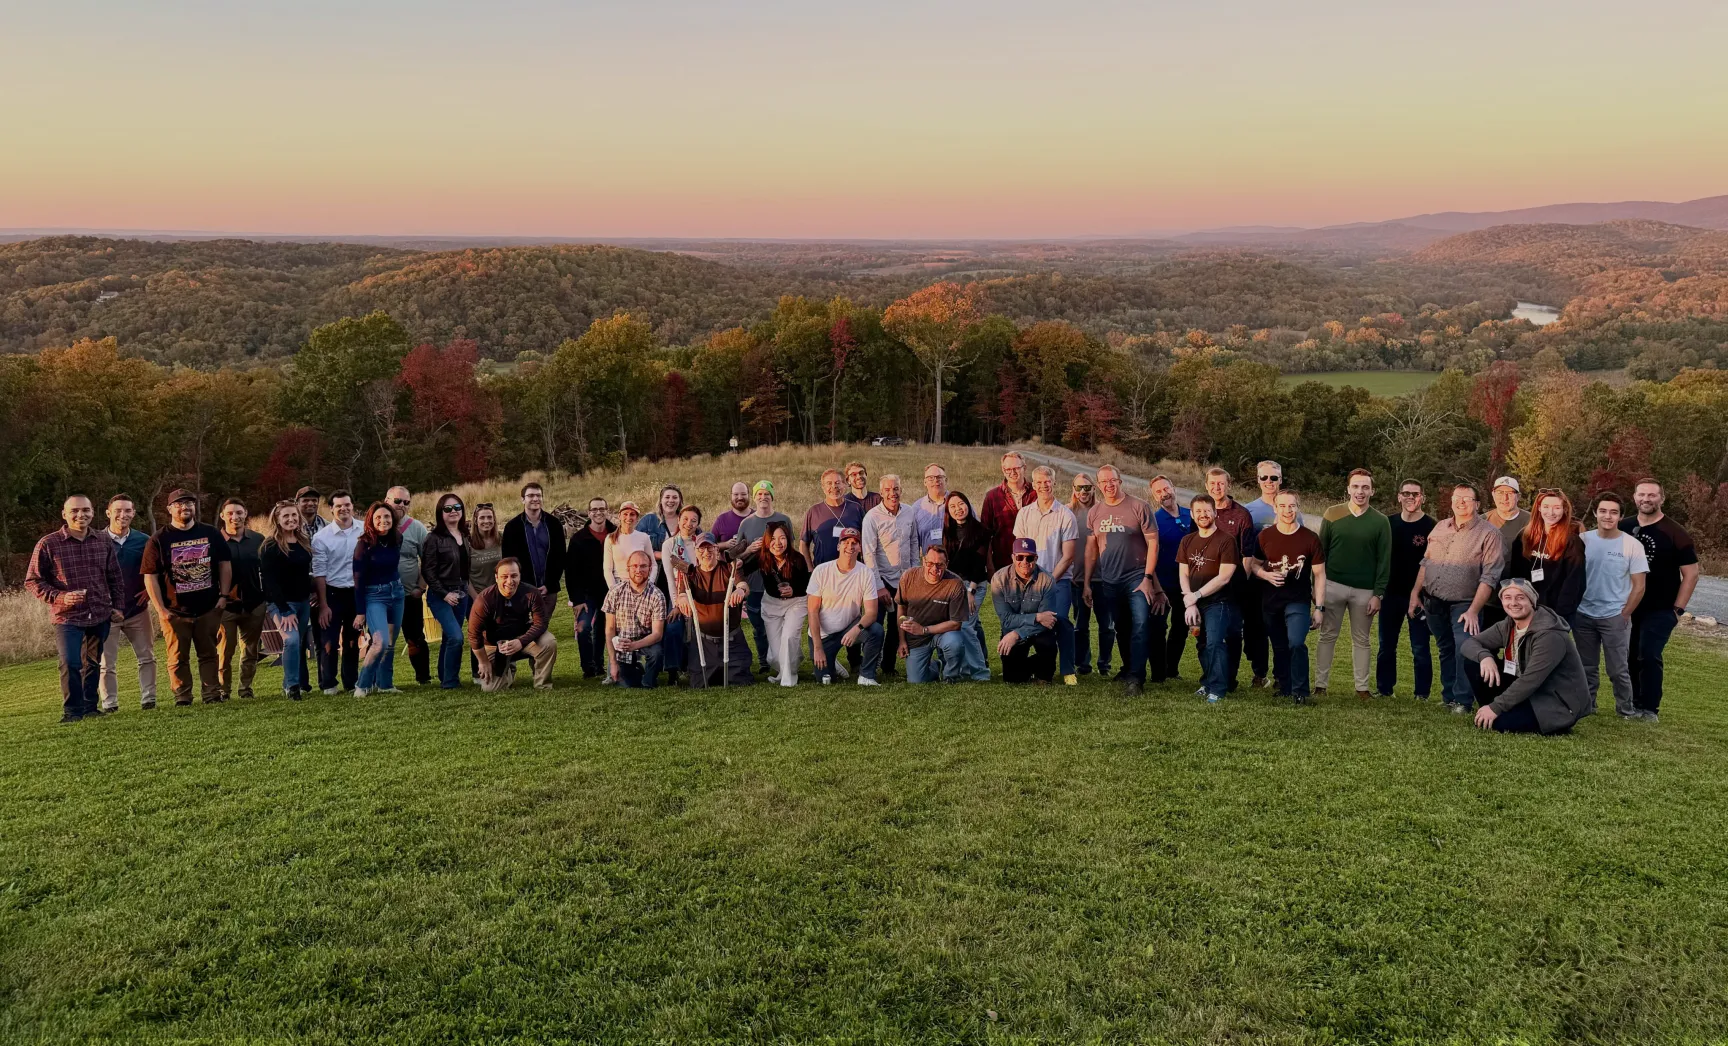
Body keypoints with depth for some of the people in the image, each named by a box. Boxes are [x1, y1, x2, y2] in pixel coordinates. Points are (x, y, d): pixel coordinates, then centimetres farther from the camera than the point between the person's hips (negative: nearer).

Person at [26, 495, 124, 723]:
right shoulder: (48, 544, -5)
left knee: (93, 663, 12)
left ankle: (89, 707, 25)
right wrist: (59, 597, -16)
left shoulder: (104, 543, 6)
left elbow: (115, 578, 16)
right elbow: (32, 581, -2)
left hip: (100, 616, 4)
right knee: (70, 663, -13)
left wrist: (116, 606, 8)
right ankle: (72, 710, 2)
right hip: (67, 618, -3)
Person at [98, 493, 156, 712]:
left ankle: (148, 699, 13)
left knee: (147, 657, 5)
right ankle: (109, 704, 11)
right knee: (107, 663, 4)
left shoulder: (144, 541, 1)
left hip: (138, 609, 2)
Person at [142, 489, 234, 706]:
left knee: (209, 653, 8)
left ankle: (212, 692, 13)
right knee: (178, 657, 4)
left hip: (209, 607, 2)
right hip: (175, 611, -2)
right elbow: (150, 576, -2)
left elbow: (224, 565, 11)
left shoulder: (211, 533, 6)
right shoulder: (159, 539, -2)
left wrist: (223, 596, 1)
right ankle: (182, 697, 11)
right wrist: (161, 609, -8)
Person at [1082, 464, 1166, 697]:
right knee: (1113, 630, 8)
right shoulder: (1094, 512, 8)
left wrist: (1148, 578, -12)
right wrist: (1086, 583, 7)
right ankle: (1129, 669, 25)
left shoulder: (1139, 507, -4)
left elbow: (1152, 543, -5)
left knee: (1140, 624, -19)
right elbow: (1091, 548, 12)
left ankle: (1134, 678, -16)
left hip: (1136, 578, -4)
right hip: (1106, 581, 4)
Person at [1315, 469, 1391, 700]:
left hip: (1365, 590, 0)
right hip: (1332, 586, 0)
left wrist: (1378, 594, -5)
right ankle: (1320, 685, 10)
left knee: (1361, 640, 8)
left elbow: (1384, 560, 0)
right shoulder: (1332, 514, 1)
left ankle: (1362, 687, 15)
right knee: (1327, 636, 5)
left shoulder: (1381, 521, 0)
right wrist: (1318, 585, 0)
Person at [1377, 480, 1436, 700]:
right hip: (1391, 594, 4)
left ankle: (1422, 694, 10)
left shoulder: (1431, 527, -6)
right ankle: (1383, 689, 20)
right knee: (1386, 646, 10)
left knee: (1420, 648, 1)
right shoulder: (1388, 523, 6)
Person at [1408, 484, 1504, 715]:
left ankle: (1462, 700, -5)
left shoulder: (1488, 533, -9)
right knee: (1445, 650, 14)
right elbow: (1425, 562, 16)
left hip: (1463, 604, -5)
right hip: (1433, 601, 5)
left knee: (1464, 649, -17)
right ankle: (1448, 696, 24)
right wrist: (1415, 593, 10)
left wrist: (1473, 611, -19)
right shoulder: (1440, 527, 9)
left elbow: (1489, 576, -14)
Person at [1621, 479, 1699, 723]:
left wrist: (1678, 609, -11)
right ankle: (1633, 703, 22)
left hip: (1660, 609, -4)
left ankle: (1649, 708, 0)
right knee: (1629, 656, 8)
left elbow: (1691, 574, -7)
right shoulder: (1624, 528, 3)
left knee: (1649, 656, -10)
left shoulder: (1675, 534, -8)